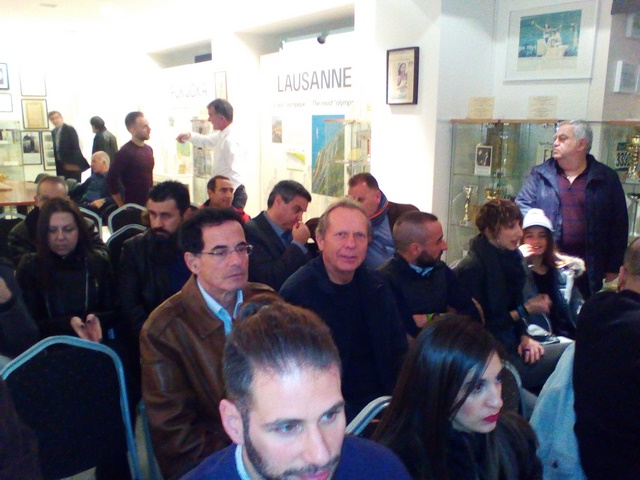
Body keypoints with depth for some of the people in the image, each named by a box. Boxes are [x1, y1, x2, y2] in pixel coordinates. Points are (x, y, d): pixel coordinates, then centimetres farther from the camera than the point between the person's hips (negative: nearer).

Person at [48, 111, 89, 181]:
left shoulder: (70, 130, -5)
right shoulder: (53, 132, 13)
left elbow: (75, 147, -11)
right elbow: (54, 148, 17)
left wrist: (74, 164, -16)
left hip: (72, 166, -5)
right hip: (60, 166, 6)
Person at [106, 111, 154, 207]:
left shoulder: (149, 149, 9)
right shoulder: (125, 152, -14)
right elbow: (111, 180, -16)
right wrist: (122, 206, -11)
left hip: (148, 204, 7)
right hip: (133, 206, -7)